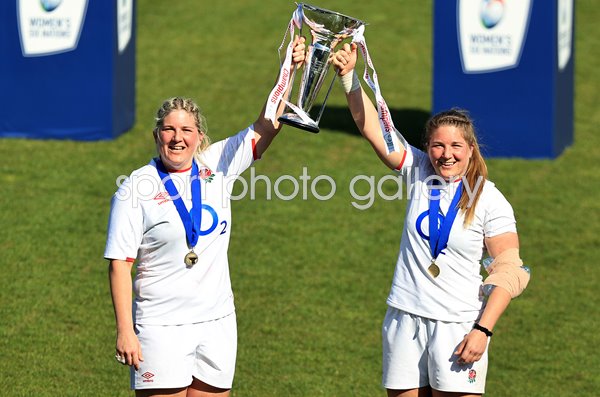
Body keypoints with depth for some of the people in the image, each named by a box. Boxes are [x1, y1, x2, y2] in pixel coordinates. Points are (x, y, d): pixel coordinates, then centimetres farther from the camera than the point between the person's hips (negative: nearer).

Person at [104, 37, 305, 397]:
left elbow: (267, 127, 1)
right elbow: (120, 263, -7)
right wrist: (125, 331, -12)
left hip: (217, 323, 4)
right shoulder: (136, 188, -6)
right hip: (162, 327, -4)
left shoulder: (216, 166, 5)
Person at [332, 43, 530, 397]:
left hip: (458, 326, -3)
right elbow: (371, 125, -2)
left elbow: (510, 271, -6)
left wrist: (483, 330, -13)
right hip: (405, 318, 4)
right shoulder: (418, 173, 4)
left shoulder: (489, 201, -5)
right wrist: (349, 76, -15)